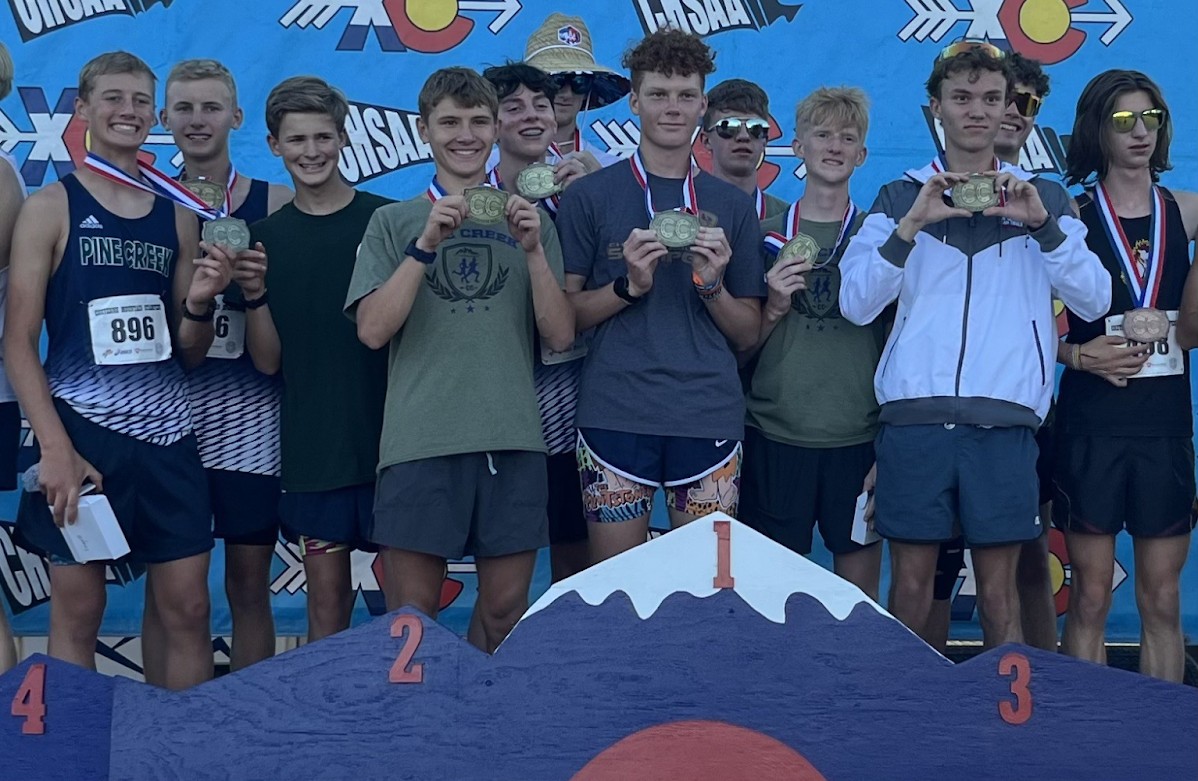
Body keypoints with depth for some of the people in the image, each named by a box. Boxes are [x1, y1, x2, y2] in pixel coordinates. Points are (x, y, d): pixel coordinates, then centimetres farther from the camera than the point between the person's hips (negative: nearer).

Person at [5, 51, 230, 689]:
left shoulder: (176, 217, 11)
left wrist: (199, 304, -7)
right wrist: (55, 447, -15)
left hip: (166, 434, 4)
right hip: (79, 433, -4)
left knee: (187, 610, 5)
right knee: (77, 612, 3)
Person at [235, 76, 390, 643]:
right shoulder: (263, 237, 6)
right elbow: (267, 360, 4)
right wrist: (253, 295, -13)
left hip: (390, 437, -2)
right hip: (311, 448, 2)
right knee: (326, 596, 8)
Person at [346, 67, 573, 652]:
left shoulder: (529, 221, 13)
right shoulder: (394, 222, 9)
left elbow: (560, 336, 5)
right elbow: (372, 330, -4)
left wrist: (534, 250, -8)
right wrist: (425, 244, -12)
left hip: (512, 441, 2)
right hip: (418, 443, -1)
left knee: (506, 616, 7)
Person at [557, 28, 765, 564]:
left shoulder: (732, 205, 12)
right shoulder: (590, 197, 5)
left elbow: (748, 334, 11)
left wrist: (712, 284, -7)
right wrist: (629, 285, -13)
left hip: (710, 417, 2)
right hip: (616, 415, -2)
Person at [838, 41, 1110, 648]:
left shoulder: (1042, 198, 14)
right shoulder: (901, 198, 11)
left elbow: (1095, 300, 3)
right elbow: (854, 303, -1)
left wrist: (1042, 223, -10)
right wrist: (912, 224, -12)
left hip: (1004, 418, 1)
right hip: (914, 415, 0)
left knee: (998, 586, 4)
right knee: (910, 582, 3)